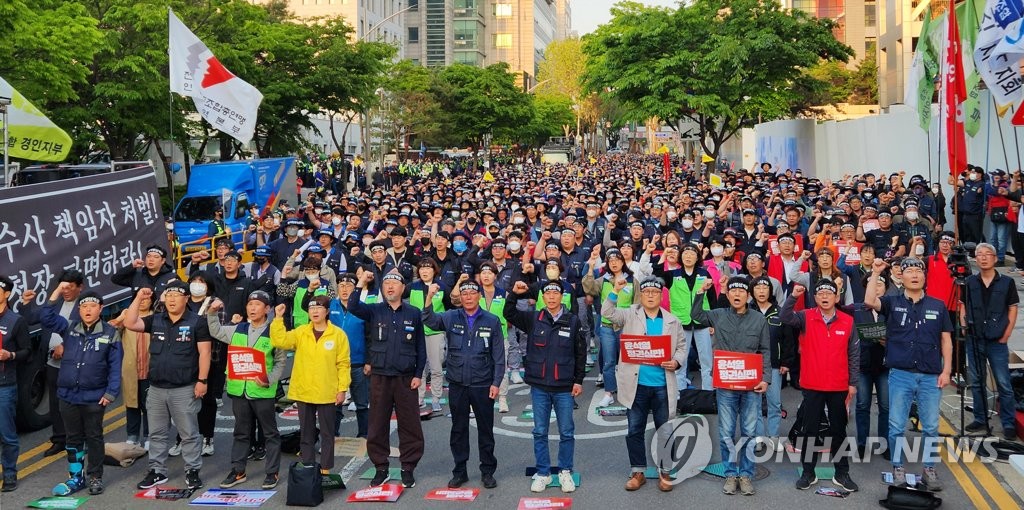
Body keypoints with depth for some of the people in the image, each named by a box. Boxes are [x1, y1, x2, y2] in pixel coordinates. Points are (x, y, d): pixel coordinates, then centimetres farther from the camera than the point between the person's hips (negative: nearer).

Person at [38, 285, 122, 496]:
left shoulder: (110, 334, -5)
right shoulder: (69, 328, 5)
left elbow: (115, 366, -5)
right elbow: (46, 317, -4)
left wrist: (111, 392, -11)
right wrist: (57, 293, -13)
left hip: (94, 397, -3)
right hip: (68, 395, 3)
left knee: (94, 437, 8)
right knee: (73, 438, 13)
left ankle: (95, 478, 19)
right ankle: (76, 477, 25)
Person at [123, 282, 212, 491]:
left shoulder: (197, 322, -5)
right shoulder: (155, 320, 8)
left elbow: (204, 352, -7)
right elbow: (130, 323, -2)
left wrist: (202, 380, -13)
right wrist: (139, 298, -8)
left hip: (185, 389, -5)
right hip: (156, 388, 5)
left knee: (189, 433, 3)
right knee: (156, 433, 13)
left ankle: (192, 471, 12)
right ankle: (157, 471, 23)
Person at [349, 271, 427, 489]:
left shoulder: (413, 313, 2)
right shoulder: (374, 311, 3)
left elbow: (421, 347, 5)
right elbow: (352, 307, -16)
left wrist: (418, 374, 0)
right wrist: (361, 284, -23)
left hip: (406, 378, -1)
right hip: (380, 377, 1)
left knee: (410, 425, 3)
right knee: (377, 425, 7)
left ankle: (408, 468, 16)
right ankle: (381, 468, 20)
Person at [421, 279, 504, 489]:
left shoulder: (492, 321, 0)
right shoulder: (451, 318, 3)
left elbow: (499, 356, 0)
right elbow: (429, 321, -15)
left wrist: (496, 382, -5)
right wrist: (429, 298, -31)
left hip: (483, 385, -1)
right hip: (457, 384, 1)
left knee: (485, 429, 8)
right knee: (459, 429, 10)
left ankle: (487, 471, 20)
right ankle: (460, 471, 21)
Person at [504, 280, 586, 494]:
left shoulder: (573, 321, -1)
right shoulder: (533, 318, 2)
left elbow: (581, 352, 3)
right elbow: (509, 315, -3)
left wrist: (579, 380, 1)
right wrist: (515, 294, -18)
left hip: (564, 388, -1)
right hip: (539, 387, 1)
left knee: (566, 432, 7)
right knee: (540, 432, 8)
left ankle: (565, 472, 21)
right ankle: (542, 473, 20)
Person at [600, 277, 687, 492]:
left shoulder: (673, 321, 7)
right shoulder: (629, 315, 3)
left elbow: (682, 346, 10)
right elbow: (607, 313, -11)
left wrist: (676, 362, -9)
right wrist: (615, 291, -22)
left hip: (663, 386, 1)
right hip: (636, 385, -1)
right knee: (634, 430, 7)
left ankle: (664, 472, 22)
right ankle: (637, 472, 20)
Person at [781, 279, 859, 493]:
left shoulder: (847, 321, 0)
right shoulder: (806, 317, -2)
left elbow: (854, 354, 4)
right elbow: (785, 317, -20)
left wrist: (853, 383, 2)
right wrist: (793, 296, -34)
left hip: (839, 387, 1)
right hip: (812, 386, -1)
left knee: (839, 430, 11)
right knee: (810, 430, 8)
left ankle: (841, 474, 22)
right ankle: (808, 473, 18)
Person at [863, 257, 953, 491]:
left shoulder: (938, 306, 9)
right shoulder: (892, 303, 4)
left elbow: (946, 340, 9)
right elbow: (870, 301, -17)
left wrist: (946, 370, 2)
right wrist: (876, 273, -16)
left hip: (931, 377, 1)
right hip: (900, 375, -1)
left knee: (931, 427, 5)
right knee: (896, 426, 2)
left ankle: (929, 470, 18)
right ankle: (898, 469, 14)